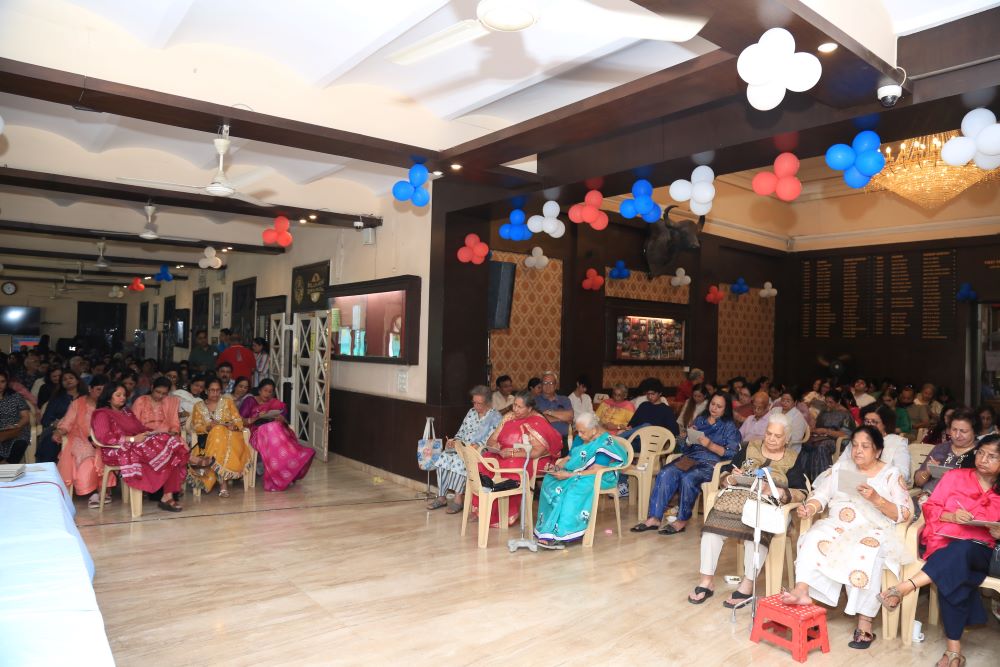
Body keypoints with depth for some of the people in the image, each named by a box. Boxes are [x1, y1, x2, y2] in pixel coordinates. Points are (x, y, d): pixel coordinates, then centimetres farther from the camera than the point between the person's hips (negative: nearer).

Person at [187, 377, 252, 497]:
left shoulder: (228, 401, 14)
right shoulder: (199, 406, 16)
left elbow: (239, 421, 7)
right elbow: (196, 427, 5)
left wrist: (232, 426, -17)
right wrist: (208, 427, -16)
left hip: (229, 437, -1)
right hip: (208, 440, 1)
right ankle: (223, 483, -39)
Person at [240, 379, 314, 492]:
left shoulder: (276, 403, 22)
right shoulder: (250, 401, 12)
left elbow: (286, 422, 14)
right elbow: (240, 421, 2)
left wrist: (282, 419, -9)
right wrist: (257, 417, -13)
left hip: (276, 430, 4)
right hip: (258, 433, -4)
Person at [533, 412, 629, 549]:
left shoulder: (605, 443, -15)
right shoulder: (580, 439, 11)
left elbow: (595, 471, -21)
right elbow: (569, 457, 17)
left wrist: (568, 475, -24)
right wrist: (558, 466, -6)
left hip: (600, 478, -8)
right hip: (576, 475, 8)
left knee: (574, 487, -37)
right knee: (549, 481, -19)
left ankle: (559, 534, -35)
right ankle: (549, 531, -25)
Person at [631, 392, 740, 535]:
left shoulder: (729, 426, 8)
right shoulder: (700, 420, 22)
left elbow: (732, 452, -4)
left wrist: (710, 445, -16)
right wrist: (689, 438, -1)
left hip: (710, 463, -4)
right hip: (690, 458, 4)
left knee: (688, 478, -35)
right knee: (665, 474, -25)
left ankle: (682, 521, -20)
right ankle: (654, 518, -27)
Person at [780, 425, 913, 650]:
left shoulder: (891, 474, 5)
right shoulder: (840, 468, 16)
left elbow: (905, 514, -3)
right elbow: (821, 495, 8)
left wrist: (876, 499, -18)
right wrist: (810, 507, -14)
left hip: (873, 530, -3)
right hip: (838, 526, 4)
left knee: (867, 551, -36)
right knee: (814, 537, -27)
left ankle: (864, 622, -31)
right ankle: (802, 590, -40)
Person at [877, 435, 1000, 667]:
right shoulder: (955, 476, 12)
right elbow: (930, 508, 9)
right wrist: (951, 516, -10)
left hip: (979, 550, 1)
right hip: (945, 542, 0)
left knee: (961, 551, -39)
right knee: (955, 576, -35)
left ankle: (907, 586, -41)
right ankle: (954, 648, -32)